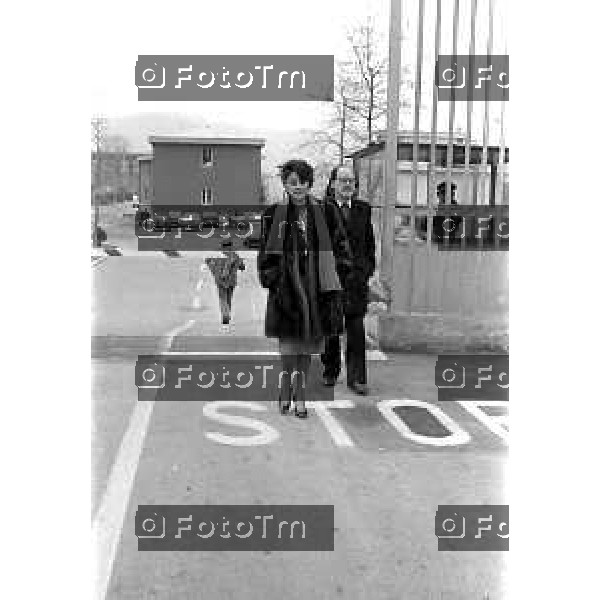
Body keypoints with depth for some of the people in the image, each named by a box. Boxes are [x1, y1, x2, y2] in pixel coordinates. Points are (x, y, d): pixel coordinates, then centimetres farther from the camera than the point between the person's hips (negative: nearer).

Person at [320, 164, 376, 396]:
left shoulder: (363, 209, 11)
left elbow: (369, 242, 16)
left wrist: (368, 269, 10)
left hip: (356, 278, 2)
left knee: (356, 329, -2)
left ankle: (356, 378, 4)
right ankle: (330, 372, 26)